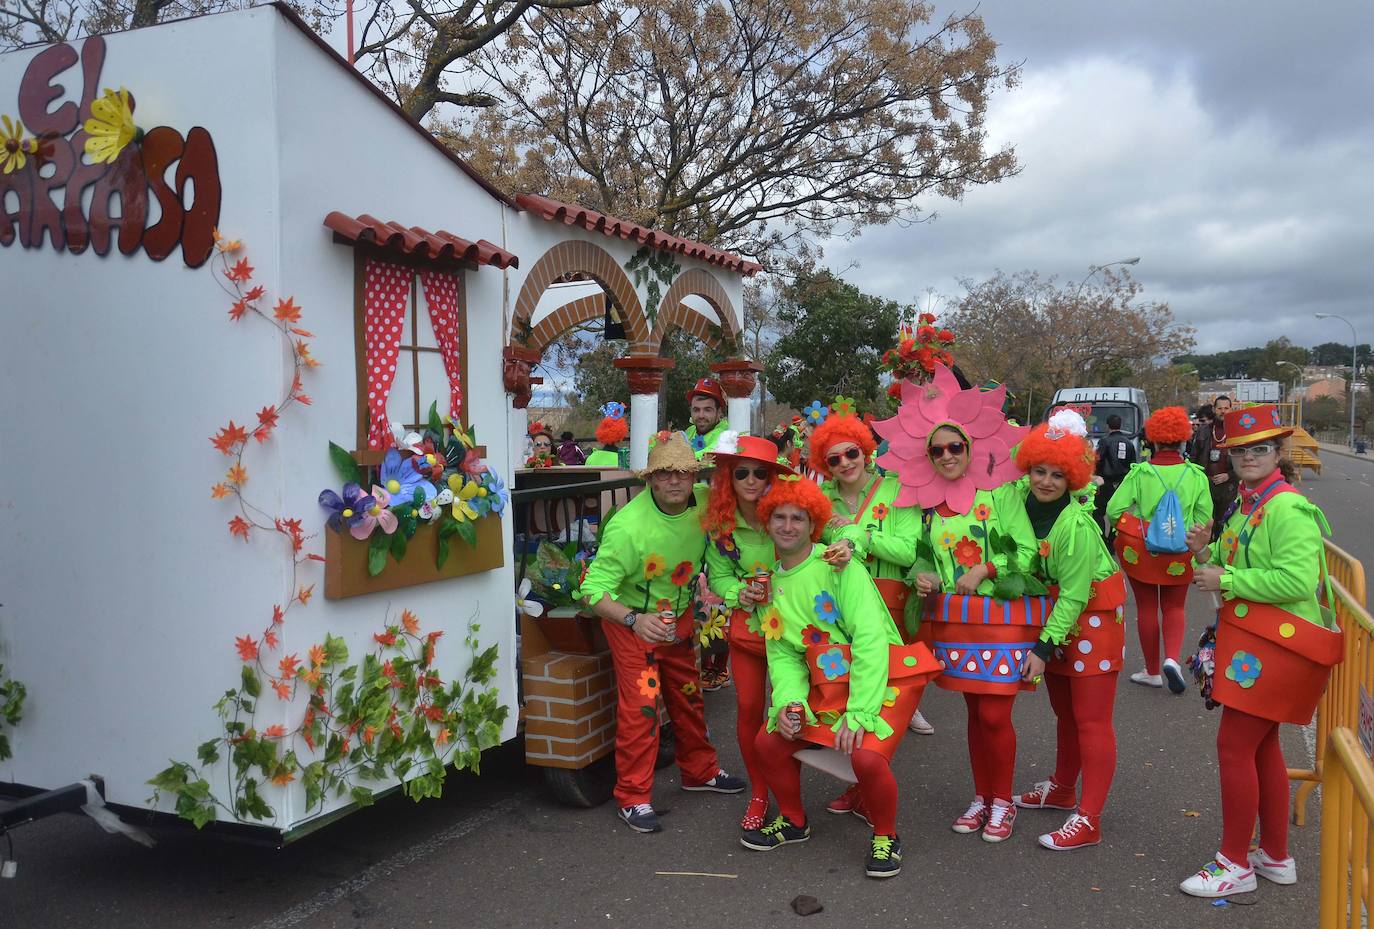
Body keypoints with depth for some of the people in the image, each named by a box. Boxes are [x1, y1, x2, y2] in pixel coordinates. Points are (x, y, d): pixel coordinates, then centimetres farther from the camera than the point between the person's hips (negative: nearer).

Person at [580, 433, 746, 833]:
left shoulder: (705, 502, -16)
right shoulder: (628, 526, -32)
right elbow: (594, 589, -34)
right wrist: (635, 620, -51)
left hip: (679, 615, 6)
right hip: (630, 619, -6)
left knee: (688, 695, 19)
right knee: (640, 703, -9)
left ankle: (699, 770, 39)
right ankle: (633, 796, 7)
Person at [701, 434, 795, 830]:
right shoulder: (719, 522, -5)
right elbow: (717, 574, 4)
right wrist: (739, 591, -15)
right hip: (746, 624, 3)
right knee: (748, 708, 7)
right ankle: (758, 794, 27)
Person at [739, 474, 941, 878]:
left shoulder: (837, 565, -14)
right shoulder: (773, 583, 8)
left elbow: (871, 638, -21)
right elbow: (781, 654, 6)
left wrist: (859, 711, -25)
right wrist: (789, 701, -14)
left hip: (882, 678, -6)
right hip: (826, 684, 6)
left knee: (866, 755, -27)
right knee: (769, 741, -5)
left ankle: (886, 836, 3)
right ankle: (793, 821, 22)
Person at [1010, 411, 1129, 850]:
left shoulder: (1076, 525, -27)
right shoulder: (1019, 497, -10)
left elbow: (1074, 595, -23)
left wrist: (1043, 648, -22)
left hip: (1093, 616, -7)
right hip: (1051, 610, 7)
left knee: (1091, 719, -3)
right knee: (1064, 711, 21)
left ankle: (1088, 820, 3)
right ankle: (1062, 789, 38)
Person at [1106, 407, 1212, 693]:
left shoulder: (1139, 473, -11)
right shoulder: (1196, 475, -6)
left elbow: (1113, 510, -15)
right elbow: (1205, 519, -4)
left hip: (1140, 549, -1)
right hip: (1179, 553, 1)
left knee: (1147, 608, 11)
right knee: (1174, 607, 17)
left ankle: (1152, 672, 19)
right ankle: (1172, 658, -7)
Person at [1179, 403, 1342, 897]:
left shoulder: (1288, 509, -19)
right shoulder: (1246, 505, 11)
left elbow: (1298, 581, -28)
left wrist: (1225, 581, -22)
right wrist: (1206, 552, 1)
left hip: (1275, 645, -10)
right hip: (1250, 638, 10)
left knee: (1234, 746, -5)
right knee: (1261, 746, 17)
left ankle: (1235, 862, 9)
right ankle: (1276, 856, 31)